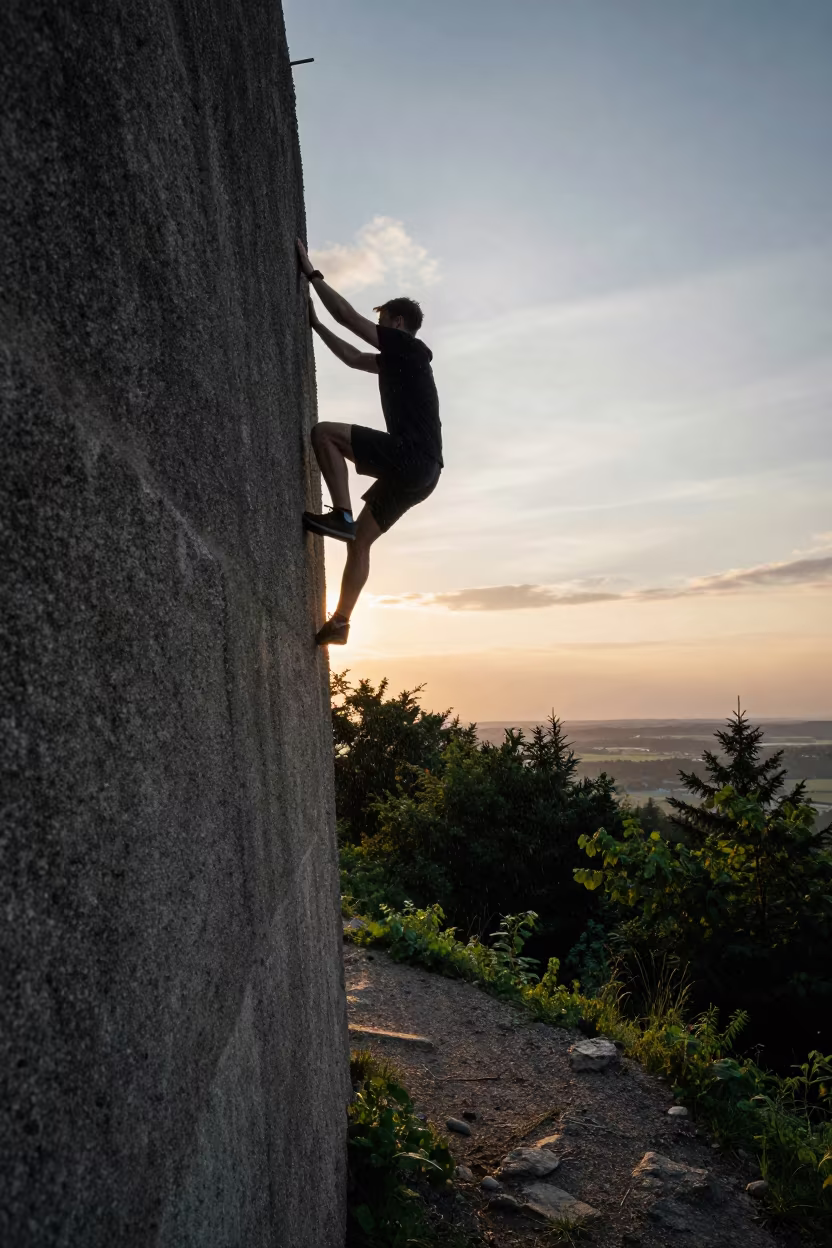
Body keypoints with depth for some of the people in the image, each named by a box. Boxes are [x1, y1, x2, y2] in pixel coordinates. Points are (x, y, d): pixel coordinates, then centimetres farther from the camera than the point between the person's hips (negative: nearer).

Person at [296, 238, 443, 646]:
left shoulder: (408, 348, 1)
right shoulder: (396, 361, 26)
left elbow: (348, 315, -1)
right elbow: (352, 358, 37)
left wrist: (311, 274, 7)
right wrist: (315, 325, 39)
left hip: (412, 458, -9)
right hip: (420, 469, 9)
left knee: (324, 432, -10)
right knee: (360, 541, 9)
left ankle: (341, 515, -16)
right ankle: (340, 623, 8)